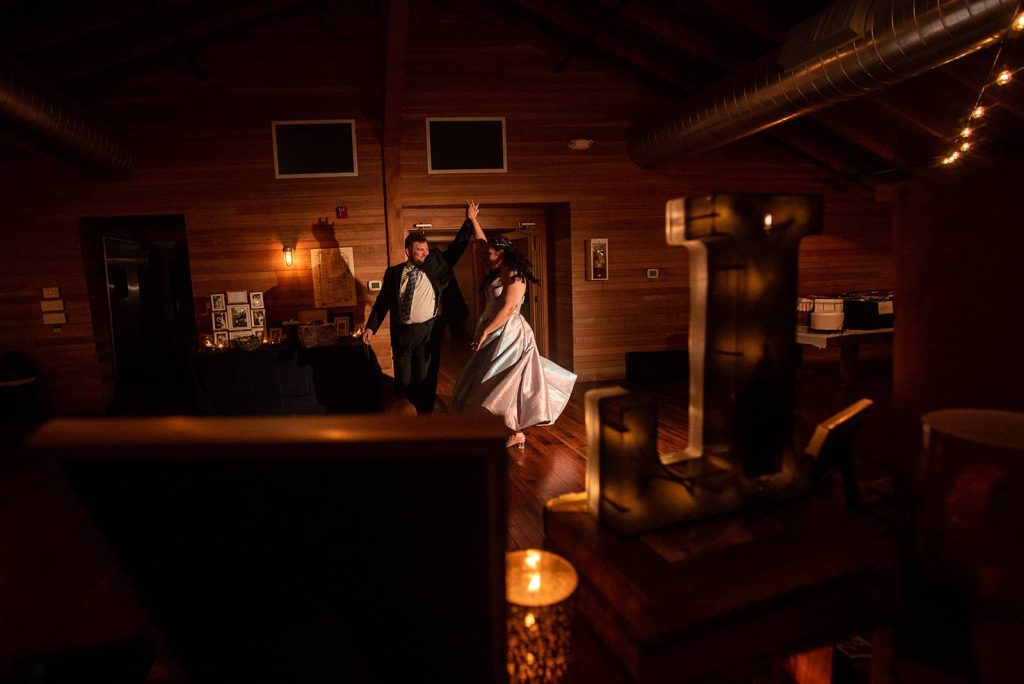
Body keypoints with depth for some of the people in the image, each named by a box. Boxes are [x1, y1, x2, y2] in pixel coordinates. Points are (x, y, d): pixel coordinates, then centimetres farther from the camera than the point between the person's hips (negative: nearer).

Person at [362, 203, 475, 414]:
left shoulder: (435, 266, 4)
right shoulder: (393, 273, 6)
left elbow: (456, 248, 1)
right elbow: (382, 301, 8)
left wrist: (468, 223, -8)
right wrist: (370, 327, 3)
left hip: (427, 332, -1)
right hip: (401, 333, 1)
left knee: (425, 381, 4)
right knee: (403, 382, 7)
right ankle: (421, 407, 33)